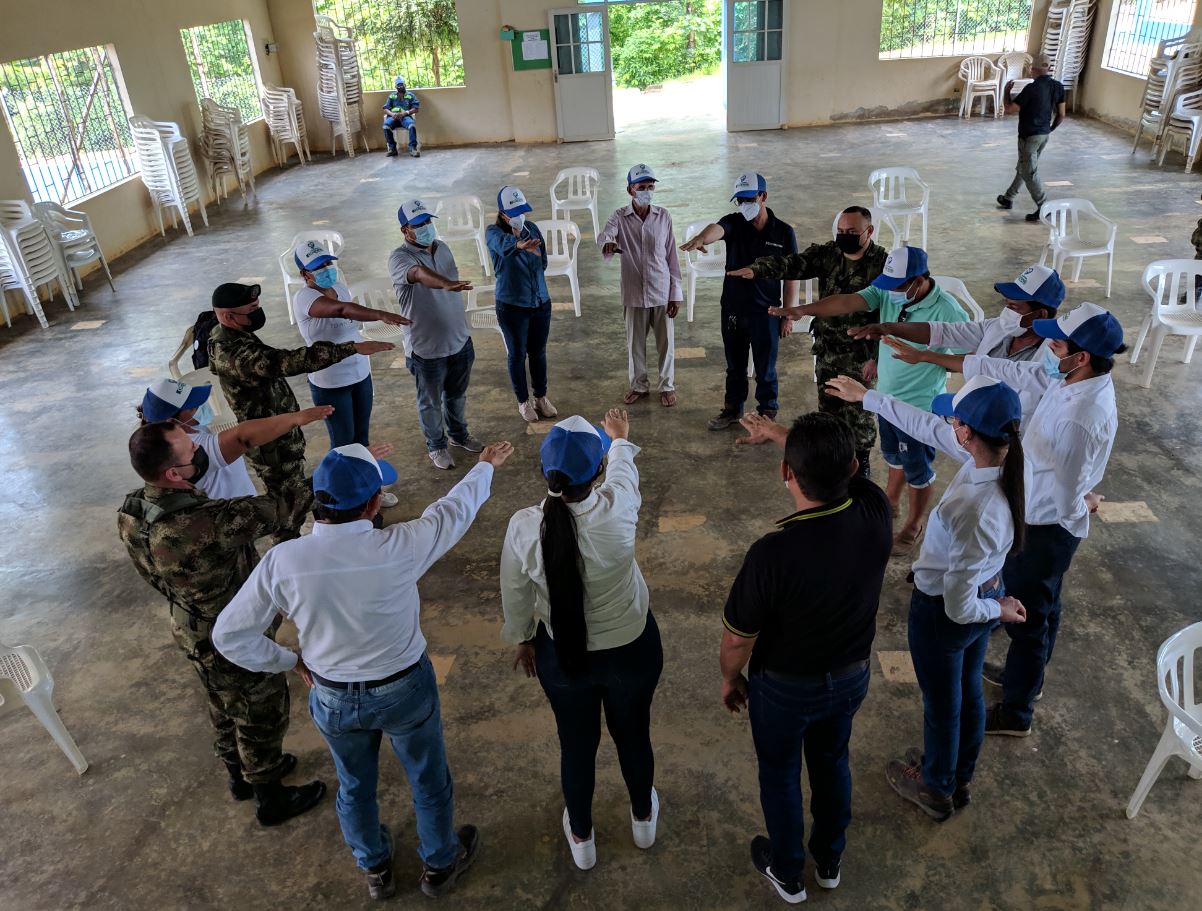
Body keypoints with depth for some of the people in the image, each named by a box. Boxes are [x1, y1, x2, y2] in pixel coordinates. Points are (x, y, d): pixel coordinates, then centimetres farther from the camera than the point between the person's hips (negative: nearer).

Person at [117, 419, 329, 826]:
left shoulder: (130, 514, -16)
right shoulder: (206, 524, -42)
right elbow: (280, 509, -32)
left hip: (195, 631, 8)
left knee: (224, 709, 30)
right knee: (262, 716, 18)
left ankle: (241, 775, 56)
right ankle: (270, 799, 42)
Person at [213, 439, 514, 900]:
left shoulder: (282, 560, -23)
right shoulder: (398, 547, -27)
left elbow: (230, 635, -13)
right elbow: (455, 509, -9)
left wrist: (291, 662, 2)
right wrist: (486, 466, 10)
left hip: (333, 698, 2)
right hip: (405, 689, -2)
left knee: (355, 786, 29)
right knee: (428, 780, 25)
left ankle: (375, 869, 53)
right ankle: (440, 863, 48)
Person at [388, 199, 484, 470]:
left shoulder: (443, 249, 4)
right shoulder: (400, 258, -19)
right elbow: (419, 273, -43)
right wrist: (447, 284, -62)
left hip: (459, 340, 6)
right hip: (427, 347, -6)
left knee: (457, 395, 23)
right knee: (431, 402, 13)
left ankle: (459, 435, 45)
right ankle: (436, 446, 33)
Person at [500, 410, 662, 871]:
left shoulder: (523, 526, -25)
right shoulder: (618, 510, -28)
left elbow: (515, 595, -8)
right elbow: (624, 469, -3)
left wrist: (523, 639, 13)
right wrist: (620, 439, 20)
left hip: (561, 655, 0)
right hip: (632, 648, 0)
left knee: (576, 744, 25)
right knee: (633, 734, 27)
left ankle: (581, 837, 49)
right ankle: (643, 818, 55)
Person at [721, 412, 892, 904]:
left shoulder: (773, 553, -38)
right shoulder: (875, 513, -24)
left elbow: (738, 639, -22)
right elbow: (840, 465, -1)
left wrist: (730, 678, 0)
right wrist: (774, 431, 14)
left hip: (785, 688, -4)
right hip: (851, 677, 4)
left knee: (780, 774, 23)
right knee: (832, 762, 29)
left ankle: (787, 873, 47)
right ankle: (830, 860, 53)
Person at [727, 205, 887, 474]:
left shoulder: (883, 264, -15)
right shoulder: (827, 253, -3)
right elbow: (792, 264, -17)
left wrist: (877, 356, -17)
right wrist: (757, 268, -36)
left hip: (860, 357, -4)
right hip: (826, 351, 4)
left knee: (859, 412, 10)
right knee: (828, 408, 17)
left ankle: (860, 461, 30)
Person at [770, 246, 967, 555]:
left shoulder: (946, 311, -26)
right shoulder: (886, 292, -11)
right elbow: (847, 301, -25)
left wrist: (925, 356, -23)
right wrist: (803, 309, -38)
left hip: (919, 405, -6)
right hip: (887, 395, 6)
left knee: (917, 469, 13)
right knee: (894, 456, 28)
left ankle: (915, 524, 34)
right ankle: (891, 501, 51)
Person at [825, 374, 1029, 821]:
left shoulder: (976, 511, -40)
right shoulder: (1001, 459, -17)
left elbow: (959, 606, -31)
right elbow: (926, 425, -2)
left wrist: (997, 610, -9)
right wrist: (866, 397, 7)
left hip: (942, 612, -7)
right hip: (984, 597, 8)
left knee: (941, 705, 19)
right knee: (968, 692, 28)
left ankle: (936, 790, 48)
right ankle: (960, 780, 55)